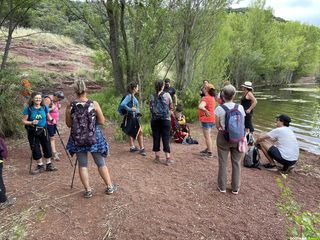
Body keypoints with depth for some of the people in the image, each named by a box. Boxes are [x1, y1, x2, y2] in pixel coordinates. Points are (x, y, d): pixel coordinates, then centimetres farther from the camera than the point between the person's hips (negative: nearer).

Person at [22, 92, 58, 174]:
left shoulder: (44, 107, -1)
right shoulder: (28, 109, -9)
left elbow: (48, 117, 11)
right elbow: (24, 121, -6)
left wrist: (51, 120, -10)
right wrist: (31, 123, -24)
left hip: (43, 130, 2)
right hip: (33, 132, -2)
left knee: (47, 147, 5)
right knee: (35, 149, 5)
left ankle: (49, 165, 21)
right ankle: (40, 166, 22)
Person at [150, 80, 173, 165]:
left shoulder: (152, 96, 0)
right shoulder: (167, 95, -4)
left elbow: (151, 108, 5)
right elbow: (171, 107, 3)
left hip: (154, 119, 2)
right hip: (165, 119, -2)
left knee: (156, 138, 10)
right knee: (166, 138, 2)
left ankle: (157, 157, 18)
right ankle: (168, 158, 4)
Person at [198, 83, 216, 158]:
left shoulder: (205, 98, -21)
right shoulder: (212, 98, 8)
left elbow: (200, 106, -39)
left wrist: (206, 111, -29)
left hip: (206, 119, -10)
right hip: (211, 119, 10)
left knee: (207, 136, -1)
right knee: (208, 135, 23)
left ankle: (210, 153, 5)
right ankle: (208, 149, 37)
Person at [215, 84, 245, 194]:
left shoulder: (219, 108, -12)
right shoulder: (240, 107, -6)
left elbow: (217, 125, -5)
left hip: (223, 137, -1)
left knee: (223, 163, 12)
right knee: (236, 163, 14)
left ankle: (222, 187, 23)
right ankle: (235, 188, 24)